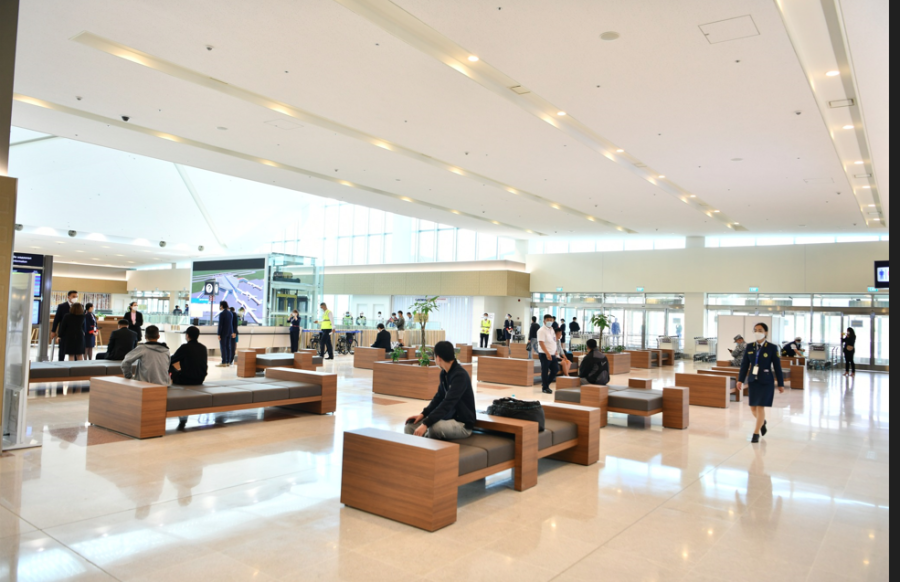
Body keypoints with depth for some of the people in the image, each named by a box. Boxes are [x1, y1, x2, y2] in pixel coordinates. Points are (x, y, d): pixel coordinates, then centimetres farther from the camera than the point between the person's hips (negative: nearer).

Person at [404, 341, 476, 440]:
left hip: (463, 424, -8)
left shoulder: (460, 375, -23)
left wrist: (426, 424, -35)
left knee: (434, 427, -36)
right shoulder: (444, 373, 4)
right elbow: (439, 397, 14)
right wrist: (423, 414, 1)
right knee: (411, 425, -5)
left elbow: (447, 403, -30)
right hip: (449, 418, 8)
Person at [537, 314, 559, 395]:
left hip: (552, 354, 8)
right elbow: (541, 343, -22)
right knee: (545, 371, 0)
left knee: (555, 369, 11)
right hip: (544, 354, -8)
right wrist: (547, 353, -28)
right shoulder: (542, 331, -14)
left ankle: (546, 383, 24)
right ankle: (545, 388, 10)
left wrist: (555, 351, 16)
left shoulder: (552, 329, 12)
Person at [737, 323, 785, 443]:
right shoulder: (750, 347, 3)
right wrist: (740, 380, -1)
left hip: (766, 381, -4)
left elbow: (777, 367, -4)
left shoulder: (772, 348, -7)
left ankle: (756, 433, 8)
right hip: (753, 380, 4)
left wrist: (780, 384, -2)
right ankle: (763, 423, 39)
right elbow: (745, 365, 4)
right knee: (753, 407, 9)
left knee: (760, 407, -4)